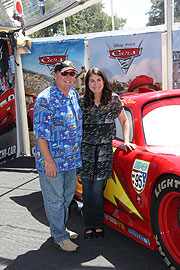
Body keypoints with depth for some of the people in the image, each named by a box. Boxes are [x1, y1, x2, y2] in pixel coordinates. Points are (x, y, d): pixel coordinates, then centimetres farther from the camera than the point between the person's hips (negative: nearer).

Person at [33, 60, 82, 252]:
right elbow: (40, 133, -19)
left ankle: (61, 228, 40)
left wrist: (76, 153, 19)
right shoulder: (46, 99, -18)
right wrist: (48, 161, -21)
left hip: (71, 159, 8)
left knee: (68, 194, 20)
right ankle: (59, 237, 22)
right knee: (55, 199, 6)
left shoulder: (74, 95, 8)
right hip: (52, 160, -8)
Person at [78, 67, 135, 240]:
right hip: (85, 149, 1)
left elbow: (124, 121, 13)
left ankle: (98, 224, 16)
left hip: (104, 149, 0)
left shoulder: (113, 99, 2)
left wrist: (126, 141, 2)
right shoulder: (81, 101, 1)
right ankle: (89, 225, 19)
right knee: (87, 190, 6)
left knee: (97, 190, 0)